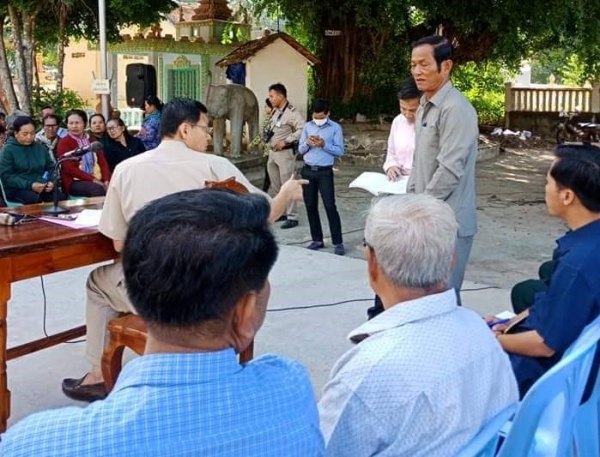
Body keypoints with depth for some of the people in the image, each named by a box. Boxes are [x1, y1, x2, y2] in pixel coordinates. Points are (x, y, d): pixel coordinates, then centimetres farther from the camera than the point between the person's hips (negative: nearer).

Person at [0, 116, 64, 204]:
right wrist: (29, 185, -19)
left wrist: (51, 182, -4)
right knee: (35, 199, -36)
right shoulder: (8, 150, 0)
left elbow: (51, 167, 20)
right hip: (17, 189, -4)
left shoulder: (40, 148, 16)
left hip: (42, 187, 4)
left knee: (60, 197, -27)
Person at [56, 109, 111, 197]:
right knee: (98, 189, -34)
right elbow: (70, 168, -9)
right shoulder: (63, 143, 2)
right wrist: (93, 180, -17)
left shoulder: (92, 140, 19)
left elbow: (102, 162, 11)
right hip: (74, 182, -5)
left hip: (97, 180, 5)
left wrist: (106, 180, -8)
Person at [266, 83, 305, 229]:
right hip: (272, 153, 9)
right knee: (276, 186, 15)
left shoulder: (291, 113, -17)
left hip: (285, 153, -9)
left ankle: (292, 217, 2)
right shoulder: (275, 111, 10)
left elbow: (302, 129, -27)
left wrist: (285, 141, -24)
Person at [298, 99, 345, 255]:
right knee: (311, 206, 8)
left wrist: (324, 144, -19)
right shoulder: (307, 126, 8)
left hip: (325, 172, -4)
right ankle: (317, 240, 19)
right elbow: (300, 149, 10)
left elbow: (340, 151, -6)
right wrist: (307, 143, -11)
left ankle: (338, 243, -3)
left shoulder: (335, 128, -3)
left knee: (330, 207, -7)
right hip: (308, 171, 5)